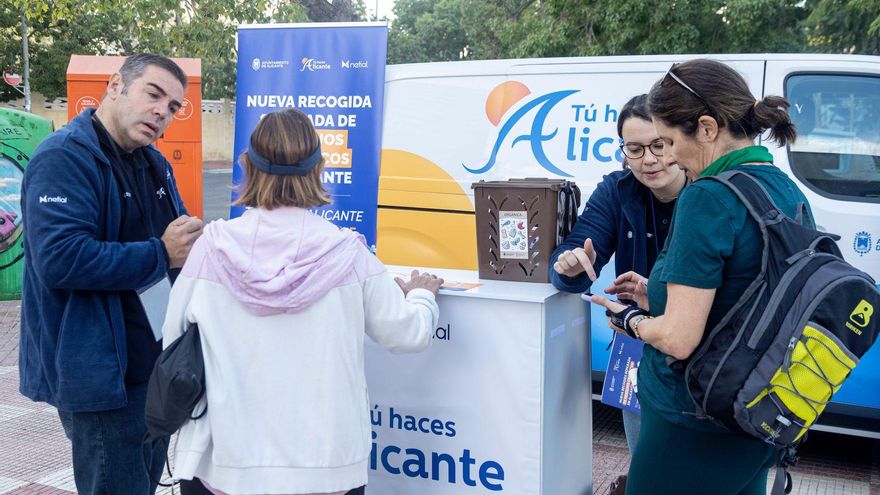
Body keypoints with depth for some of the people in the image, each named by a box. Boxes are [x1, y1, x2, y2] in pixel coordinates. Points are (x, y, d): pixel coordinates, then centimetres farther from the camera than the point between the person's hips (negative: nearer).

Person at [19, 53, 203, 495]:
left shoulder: (153, 163, 12)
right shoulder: (64, 158, -17)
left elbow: (179, 236, 22)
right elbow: (60, 259, -29)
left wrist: (192, 241, -2)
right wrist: (161, 255, -23)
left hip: (154, 360, 9)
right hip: (101, 372, -9)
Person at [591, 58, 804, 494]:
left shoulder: (708, 199, -22)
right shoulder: (790, 193, 5)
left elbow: (679, 339, -25)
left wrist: (630, 320, -5)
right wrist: (657, 298, 11)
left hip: (696, 429, -8)